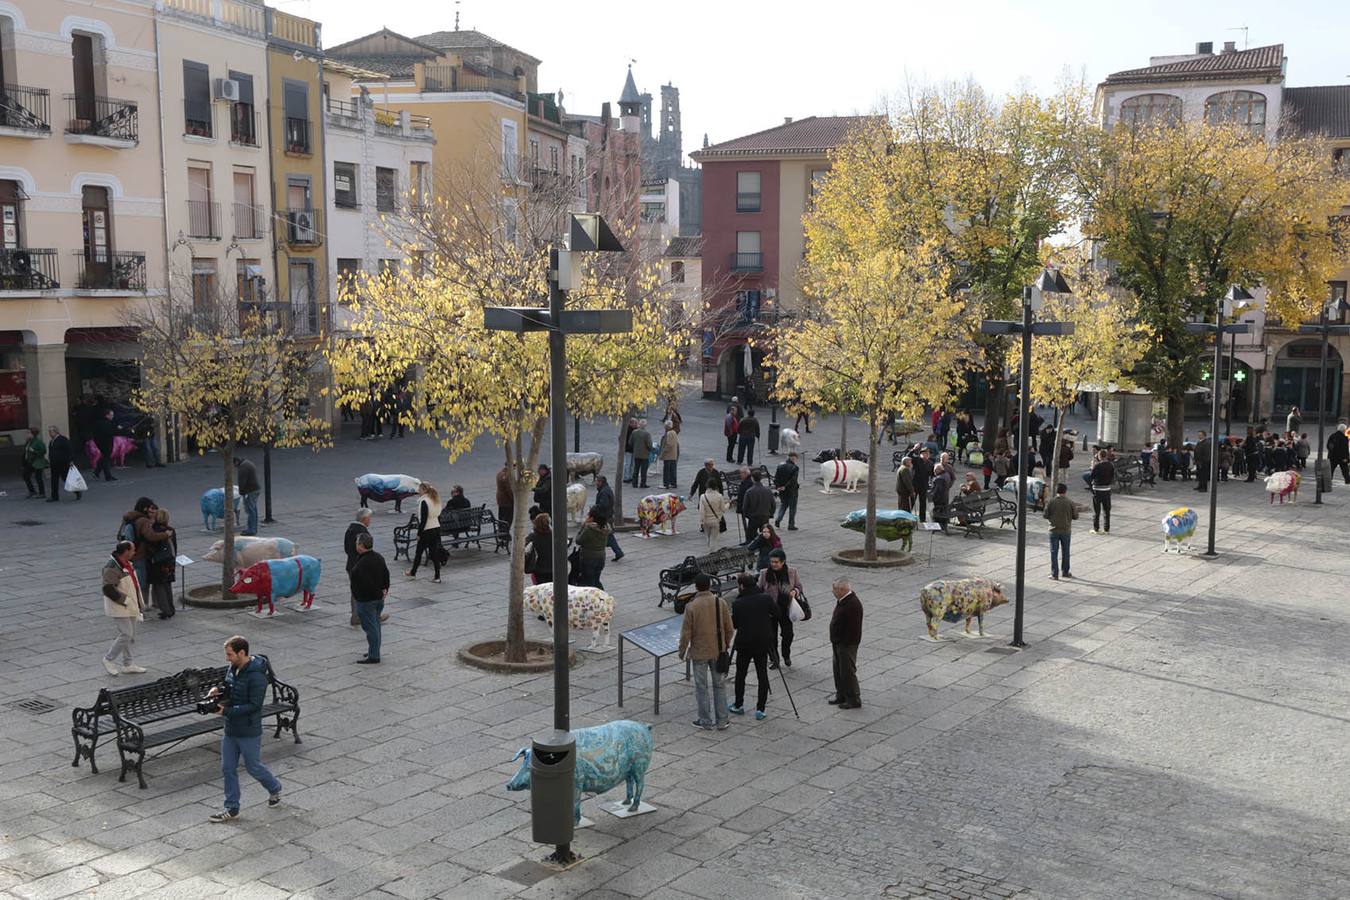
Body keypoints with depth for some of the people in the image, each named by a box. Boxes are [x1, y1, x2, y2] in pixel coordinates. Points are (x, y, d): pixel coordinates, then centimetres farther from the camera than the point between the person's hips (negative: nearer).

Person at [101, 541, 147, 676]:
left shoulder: (127, 564, 9)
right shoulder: (111, 567, -22)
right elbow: (109, 589, -26)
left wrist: (140, 603, 18)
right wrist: (125, 600, -19)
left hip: (130, 606, 10)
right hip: (119, 608, -10)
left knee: (131, 635, 12)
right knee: (126, 634, -9)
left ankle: (128, 665, 20)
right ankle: (109, 659, 10)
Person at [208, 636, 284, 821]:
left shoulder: (256, 676, -23)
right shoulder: (232, 669, 3)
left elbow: (254, 705, -24)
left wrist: (226, 711, -26)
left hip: (249, 732, -8)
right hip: (230, 730, 8)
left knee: (254, 767, 9)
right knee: (228, 769, 9)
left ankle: (275, 789, 35)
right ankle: (231, 809, 19)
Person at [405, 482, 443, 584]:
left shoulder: (424, 502, -15)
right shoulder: (435, 500, 10)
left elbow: (424, 519, -19)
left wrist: (419, 533, -14)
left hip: (427, 531, -7)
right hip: (437, 529, 7)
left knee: (419, 551, 10)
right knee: (435, 552, 7)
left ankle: (413, 572, 25)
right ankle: (437, 576, 4)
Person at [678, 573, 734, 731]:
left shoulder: (691, 606, -16)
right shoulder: (720, 602, -6)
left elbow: (686, 633, -11)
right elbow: (729, 628, 1)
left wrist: (682, 651, 3)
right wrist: (726, 644, 18)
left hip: (699, 653, -3)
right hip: (718, 651, 3)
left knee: (701, 687, 8)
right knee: (719, 684, 14)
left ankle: (706, 721, 15)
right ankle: (722, 720, 17)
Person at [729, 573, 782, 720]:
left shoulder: (737, 603, -13)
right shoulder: (766, 598, -6)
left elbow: (733, 625, -5)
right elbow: (778, 615, 2)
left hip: (744, 644, -2)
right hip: (763, 643, 2)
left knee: (740, 675, 15)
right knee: (762, 675, 7)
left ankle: (738, 705, 25)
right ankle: (760, 709, 7)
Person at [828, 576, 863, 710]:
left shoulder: (853, 604, -24)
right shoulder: (841, 600, 7)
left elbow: (853, 628, -25)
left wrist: (845, 643, -22)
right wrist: (834, 641, 18)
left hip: (847, 644, -10)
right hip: (838, 643, 10)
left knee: (848, 672, -2)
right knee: (838, 670, 19)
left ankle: (854, 700, 8)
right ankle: (841, 695, 31)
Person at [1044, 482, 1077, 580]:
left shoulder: (1051, 503, -9)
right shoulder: (1070, 503, -9)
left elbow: (1046, 515, -5)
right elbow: (1075, 516, -3)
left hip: (1054, 531, -1)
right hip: (1066, 531, 1)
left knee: (1054, 553, 4)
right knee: (1065, 552, 15)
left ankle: (1054, 574, 3)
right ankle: (1065, 572, 25)